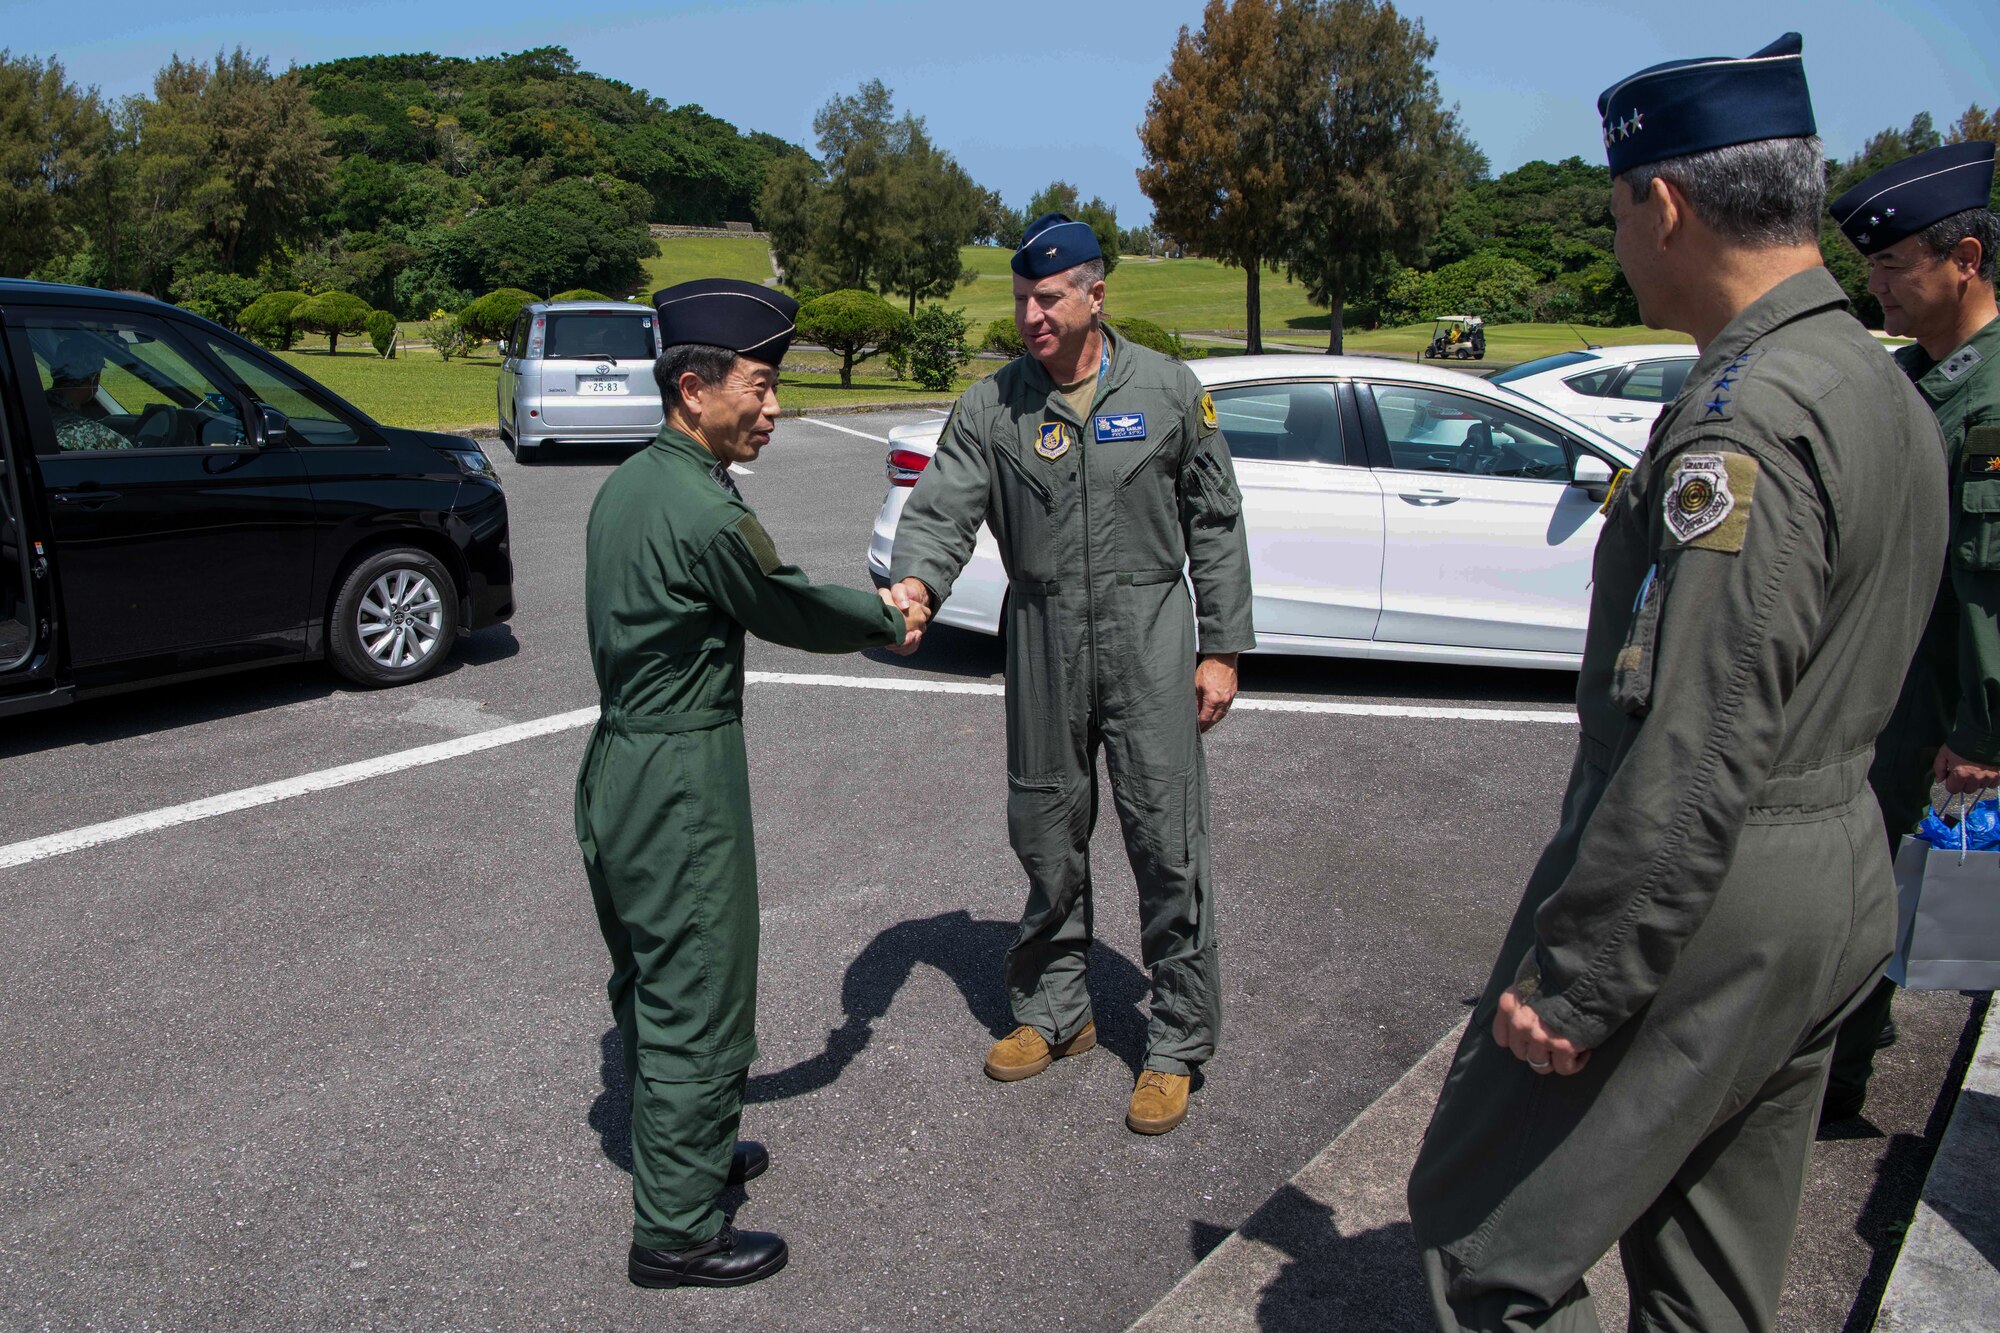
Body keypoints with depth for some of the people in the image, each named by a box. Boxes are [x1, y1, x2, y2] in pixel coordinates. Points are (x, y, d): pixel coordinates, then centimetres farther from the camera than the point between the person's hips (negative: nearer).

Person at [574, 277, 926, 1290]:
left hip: (615, 769, 10)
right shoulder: (706, 514, -22)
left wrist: (870, 608, 9)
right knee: (697, 1001, 4)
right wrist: (889, 623, 8)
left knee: (648, 981, 23)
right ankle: (676, 1228, 18)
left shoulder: (626, 484, 7)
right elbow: (793, 613, -9)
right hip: (681, 783, -10)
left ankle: (679, 1151, 43)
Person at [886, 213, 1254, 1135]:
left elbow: (1215, 524, 4)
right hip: (1043, 643, 2)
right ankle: (1055, 1014, 33)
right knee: (1046, 837, 12)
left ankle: (1178, 1044, 15)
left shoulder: (1166, 391, 0)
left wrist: (1221, 648, 0)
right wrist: (914, 582, -31)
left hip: (1147, 636, -2)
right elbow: (943, 508, -9)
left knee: (1167, 842, -2)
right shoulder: (990, 407, 2)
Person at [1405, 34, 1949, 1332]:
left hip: (1708, 904, -10)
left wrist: (1569, 979, -20)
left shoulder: (1746, 420, -22)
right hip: (1844, 885, 10)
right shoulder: (1888, 388, 10)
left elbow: (1697, 750, -26)